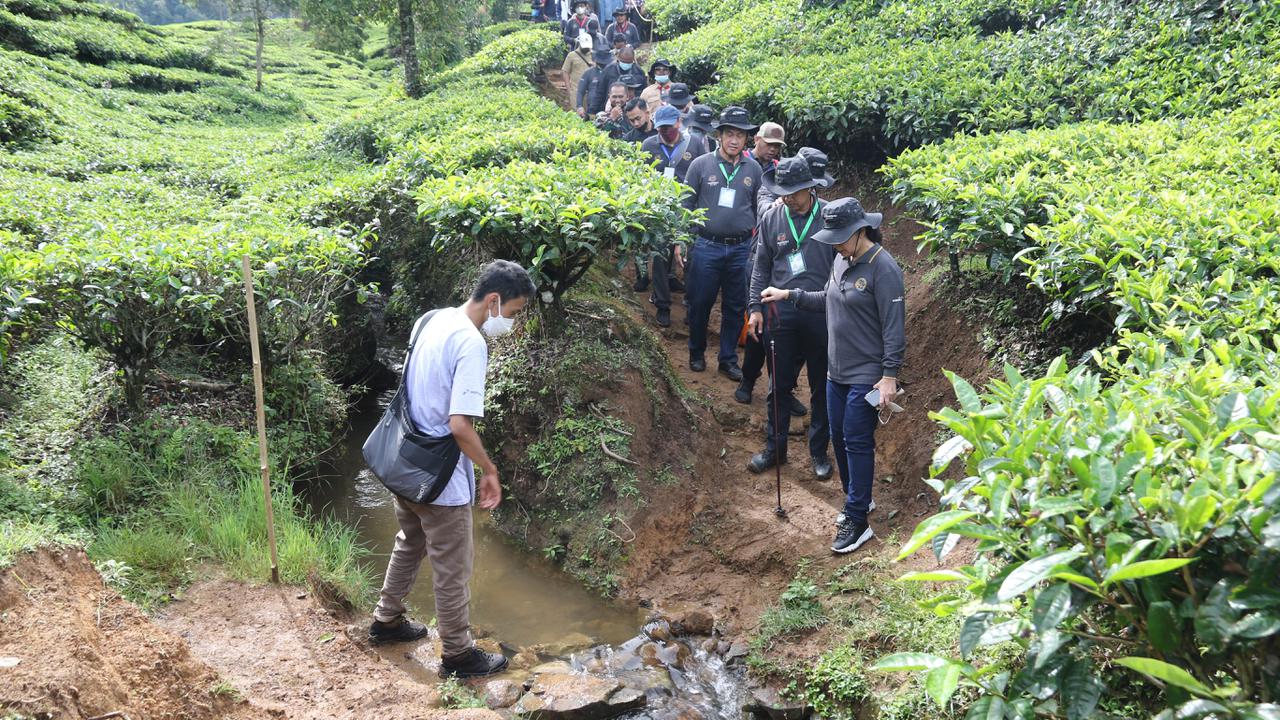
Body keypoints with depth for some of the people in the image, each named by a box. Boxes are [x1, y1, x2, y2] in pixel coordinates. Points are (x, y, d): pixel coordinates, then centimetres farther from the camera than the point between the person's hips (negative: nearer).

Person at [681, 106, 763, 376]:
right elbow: (686, 204, 3)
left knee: (736, 307, 9)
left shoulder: (753, 169, 5)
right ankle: (697, 353, 28)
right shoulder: (701, 165, -1)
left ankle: (728, 359, 23)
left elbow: (758, 209, 12)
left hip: (742, 249, 2)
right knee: (700, 303, 7)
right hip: (707, 247, -2)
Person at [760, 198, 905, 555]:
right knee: (839, 439, 15)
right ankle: (860, 498, 34)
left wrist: (890, 375, -21)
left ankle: (858, 522, 4)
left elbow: (894, 326, -19)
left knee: (857, 443, -4)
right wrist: (789, 295, 11)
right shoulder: (842, 260, 6)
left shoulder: (883, 268, -18)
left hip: (867, 376, -8)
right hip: (837, 371, 8)